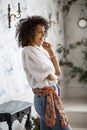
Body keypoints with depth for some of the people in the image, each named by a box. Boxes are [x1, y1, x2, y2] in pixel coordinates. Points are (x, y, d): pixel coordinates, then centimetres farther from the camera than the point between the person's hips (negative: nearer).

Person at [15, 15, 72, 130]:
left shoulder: (39, 49, 11)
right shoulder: (28, 52, -15)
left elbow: (57, 72, 9)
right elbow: (50, 76, -18)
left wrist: (51, 51, 3)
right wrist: (55, 76, 4)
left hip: (46, 96, 8)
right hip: (47, 97, -8)